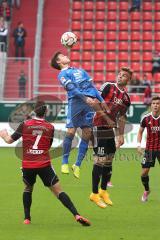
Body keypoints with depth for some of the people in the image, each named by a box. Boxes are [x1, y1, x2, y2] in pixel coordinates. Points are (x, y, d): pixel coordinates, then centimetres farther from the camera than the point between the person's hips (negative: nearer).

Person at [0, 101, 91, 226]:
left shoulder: (25, 125, 1)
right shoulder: (50, 128, 3)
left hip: (27, 165, 1)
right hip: (44, 165, -1)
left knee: (28, 188, 26)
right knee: (58, 191, -1)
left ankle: (27, 218, 21)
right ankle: (76, 215, -13)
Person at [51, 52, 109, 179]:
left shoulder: (80, 70, 31)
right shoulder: (62, 74, 10)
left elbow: (92, 86, 27)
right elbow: (72, 88, -7)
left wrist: (101, 100, 15)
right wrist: (85, 98, -21)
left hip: (90, 101, 5)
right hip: (76, 100, -5)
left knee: (87, 134, -2)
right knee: (71, 132, -13)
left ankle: (78, 165, 5)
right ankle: (65, 162, 0)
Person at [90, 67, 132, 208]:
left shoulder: (126, 98, 11)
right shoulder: (108, 87, -9)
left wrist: (121, 135, 20)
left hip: (110, 129, 7)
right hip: (99, 127, -7)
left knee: (109, 161, 12)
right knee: (100, 161, -8)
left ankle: (103, 191, 27)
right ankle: (94, 194, 1)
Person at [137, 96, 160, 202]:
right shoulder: (146, 119, -6)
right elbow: (140, 132, 9)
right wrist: (139, 144, -3)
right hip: (149, 149, 1)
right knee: (144, 172, -2)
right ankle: (147, 191, 24)